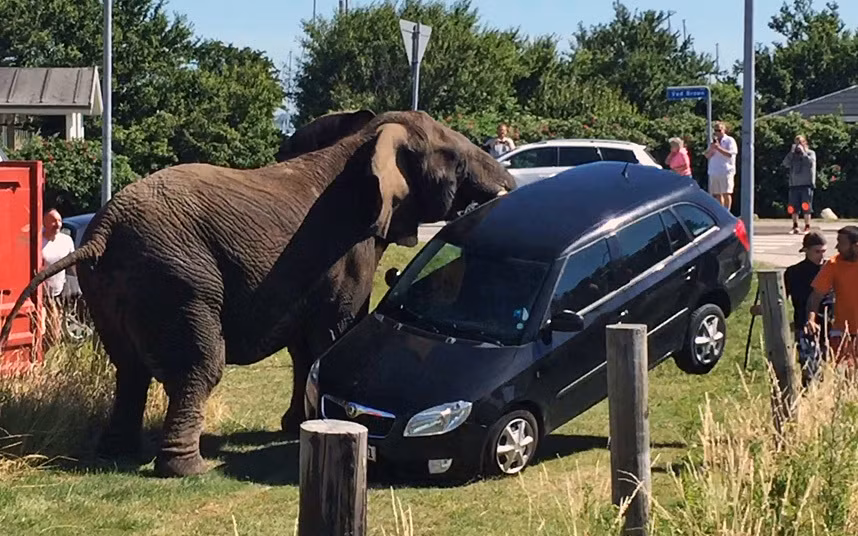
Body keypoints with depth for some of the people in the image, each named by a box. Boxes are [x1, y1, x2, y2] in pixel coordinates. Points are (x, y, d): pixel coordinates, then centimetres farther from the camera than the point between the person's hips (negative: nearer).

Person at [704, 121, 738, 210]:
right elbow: (707, 155, 14)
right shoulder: (714, 141, 19)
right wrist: (711, 149, -6)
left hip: (726, 171, -6)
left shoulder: (730, 141, -1)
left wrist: (718, 148, -19)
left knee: (726, 193, -8)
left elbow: (730, 154, -14)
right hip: (714, 172, 6)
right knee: (717, 194, 6)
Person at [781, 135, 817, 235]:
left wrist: (803, 152, -9)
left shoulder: (811, 153, 7)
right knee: (793, 207, 2)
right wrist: (792, 152, -6)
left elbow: (810, 162, -12)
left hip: (806, 185, -3)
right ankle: (795, 226, 12)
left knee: (806, 207, -6)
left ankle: (807, 227, 0)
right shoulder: (793, 155, 15)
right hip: (794, 184, 3)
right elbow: (785, 163, -1)